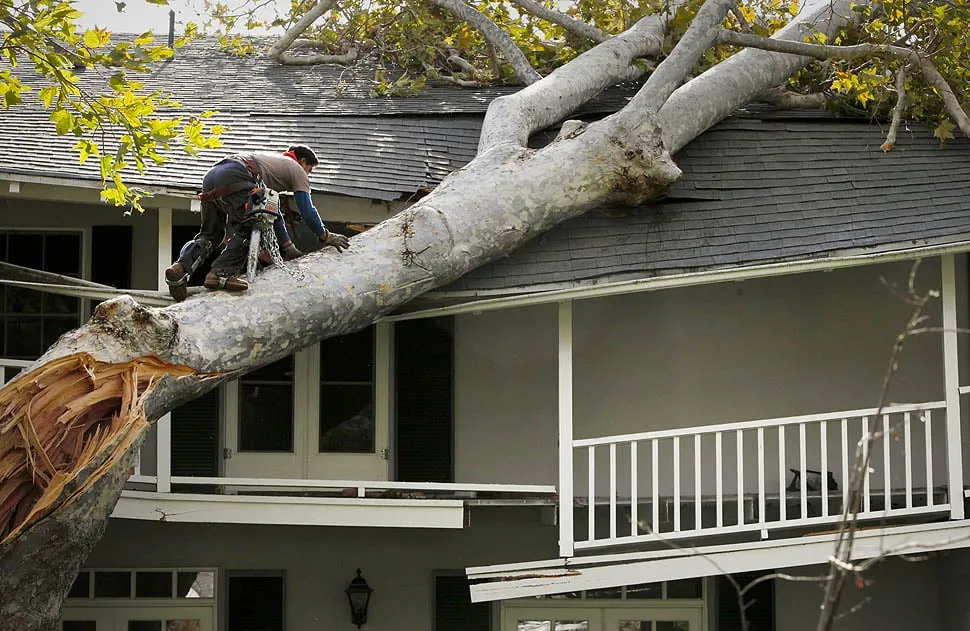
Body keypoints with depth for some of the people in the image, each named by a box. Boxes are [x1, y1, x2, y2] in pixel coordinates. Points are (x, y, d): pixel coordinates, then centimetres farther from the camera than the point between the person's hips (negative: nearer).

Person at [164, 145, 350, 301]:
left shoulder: (275, 161, 44)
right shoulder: (297, 170, 22)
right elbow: (307, 212, 16)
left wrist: (288, 247, 46)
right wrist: (326, 237, 30)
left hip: (211, 176, 8)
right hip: (235, 177, -8)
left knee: (210, 234, 12)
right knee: (246, 231, -7)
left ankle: (181, 267, -7)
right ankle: (221, 274, -24)